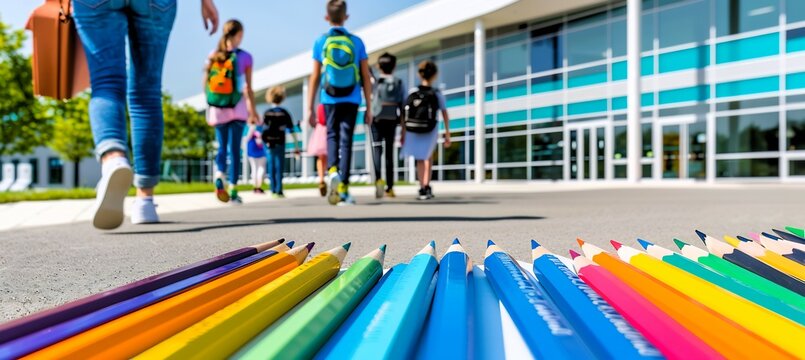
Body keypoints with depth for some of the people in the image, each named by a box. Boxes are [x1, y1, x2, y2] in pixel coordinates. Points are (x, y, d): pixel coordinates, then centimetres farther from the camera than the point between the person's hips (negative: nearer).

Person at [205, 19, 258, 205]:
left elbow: (206, 85, 6)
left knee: (222, 147, 15)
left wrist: (211, 107, 17)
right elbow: (247, 88, -7)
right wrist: (253, 110, 0)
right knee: (234, 149, 3)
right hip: (237, 109, -3)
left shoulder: (212, 56, 4)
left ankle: (219, 177, -10)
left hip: (217, 109, 3)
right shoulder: (245, 57, -5)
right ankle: (233, 191, 4)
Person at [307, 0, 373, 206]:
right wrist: (369, 108, 8)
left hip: (330, 100, 0)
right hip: (351, 101, 0)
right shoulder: (357, 42, 5)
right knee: (346, 140, 3)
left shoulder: (321, 42, 3)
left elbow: (315, 77, 1)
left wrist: (310, 108, 6)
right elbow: (366, 77, 3)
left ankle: (332, 170, -10)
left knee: (332, 136, 17)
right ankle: (343, 189, 0)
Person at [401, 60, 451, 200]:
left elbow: (405, 115, -3)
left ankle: (423, 188, 12)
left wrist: (403, 133, 3)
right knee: (428, 157, 22)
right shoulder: (437, 94, -6)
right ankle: (426, 187, 12)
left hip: (412, 131, 1)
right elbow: (445, 115, -5)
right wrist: (447, 134, 2)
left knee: (420, 159, 19)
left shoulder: (412, 92, -2)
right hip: (430, 131, -1)